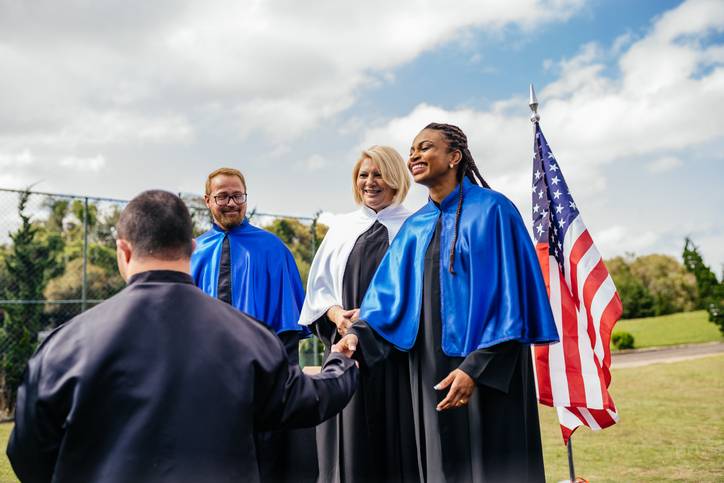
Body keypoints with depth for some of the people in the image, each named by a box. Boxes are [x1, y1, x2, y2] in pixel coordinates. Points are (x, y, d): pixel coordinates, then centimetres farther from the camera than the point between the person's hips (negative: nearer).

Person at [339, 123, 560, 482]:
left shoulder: (491, 211, -7)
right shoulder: (415, 228, 12)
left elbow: (508, 298, -13)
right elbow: (389, 293, 5)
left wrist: (476, 366, -21)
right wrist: (359, 333, -13)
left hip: (487, 371, -6)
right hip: (429, 370, 6)